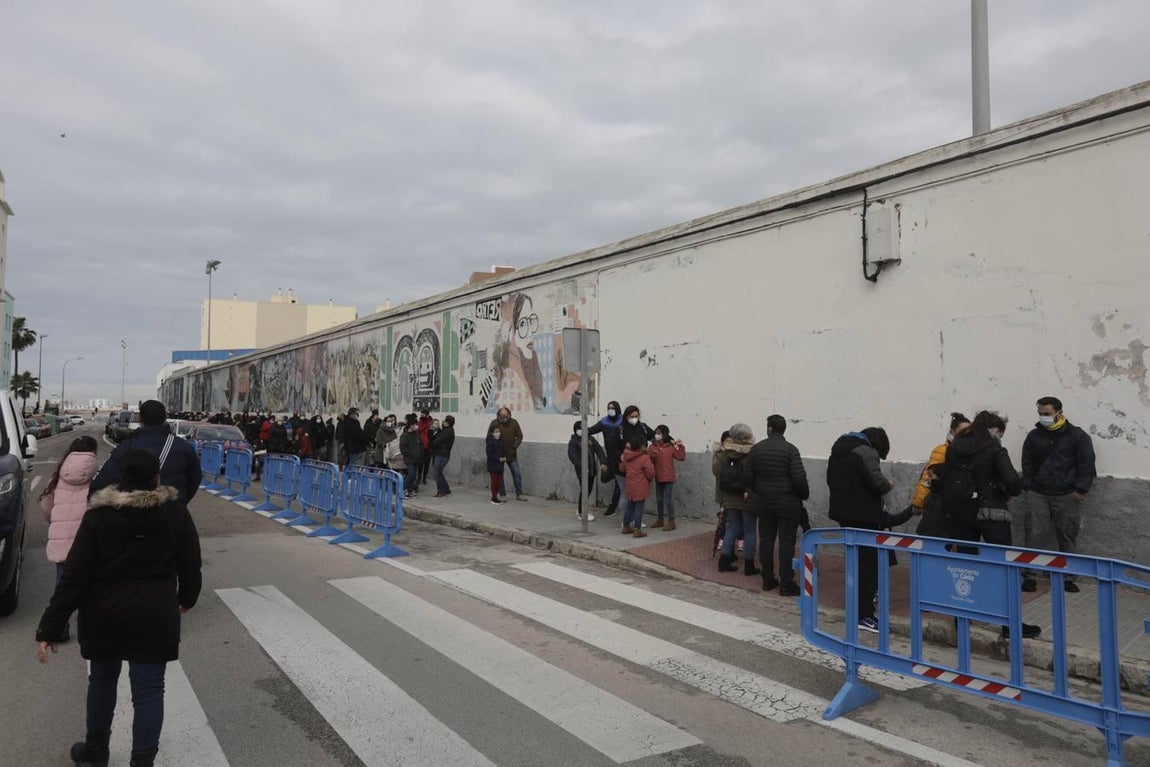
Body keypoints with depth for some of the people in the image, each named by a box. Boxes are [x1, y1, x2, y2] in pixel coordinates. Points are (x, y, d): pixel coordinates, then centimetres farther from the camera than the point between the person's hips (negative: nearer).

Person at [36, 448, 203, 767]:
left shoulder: (98, 515, -10)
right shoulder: (176, 512, -8)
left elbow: (74, 577, -11)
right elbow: (190, 564, 1)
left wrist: (49, 628, -6)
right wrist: (187, 597, 21)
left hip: (105, 615, 1)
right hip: (155, 617, -1)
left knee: (102, 679, 23)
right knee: (148, 689, 6)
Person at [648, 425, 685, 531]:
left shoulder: (671, 447, -6)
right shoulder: (653, 447, 2)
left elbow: (681, 457, -7)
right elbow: (649, 461, 1)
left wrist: (680, 446, -15)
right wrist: (652, 456, -18)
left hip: (668, 478, -5)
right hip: (658, 477, 5)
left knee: (668, 499, -3)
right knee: (659, 499, 16)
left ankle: (671, 522, 5)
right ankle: (660, 520, 29)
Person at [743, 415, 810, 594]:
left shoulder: (756, 449, 0)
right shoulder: (790, 449, -11)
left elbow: (747, 477, 3)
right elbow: (799, 478, -16)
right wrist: (804, 495, 2)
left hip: (765, 502, 4)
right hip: (788, 503, -4)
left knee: (766, 539, 11)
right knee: (786, 542, 0)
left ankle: (767, 580, 18)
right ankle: (786, 584, 3)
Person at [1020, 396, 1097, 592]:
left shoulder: (1077, 436, -2)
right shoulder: (1034, 436, 7)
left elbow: (1086, 464, -3)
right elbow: (1027, 463, 12)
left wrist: (1081, 489, -9)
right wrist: (1028, 487, 3)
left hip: (1067, 496, -2)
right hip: (1037, 494, 2)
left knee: (1067, 537, 8)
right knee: (1032, 534, -4)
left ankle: (1067, 578, 21)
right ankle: (1029, 576, 3)